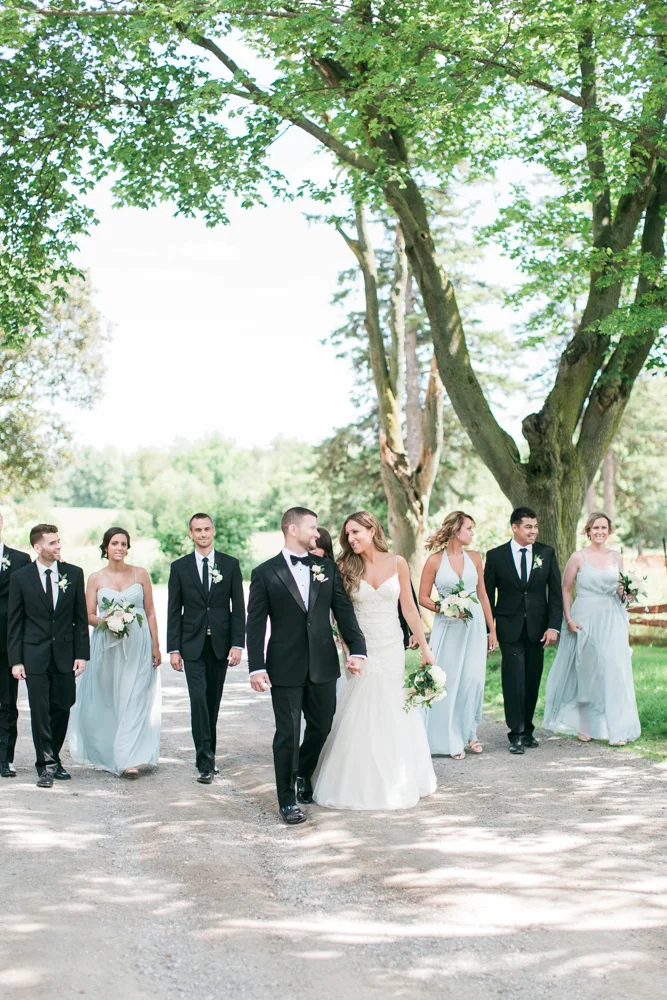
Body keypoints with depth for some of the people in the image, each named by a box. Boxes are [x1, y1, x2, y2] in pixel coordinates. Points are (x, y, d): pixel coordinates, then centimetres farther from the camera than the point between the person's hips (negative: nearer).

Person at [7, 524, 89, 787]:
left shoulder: (74, 573, 3)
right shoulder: (20, 577, -2)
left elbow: (81, 617, 5)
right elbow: (14, 623, 0)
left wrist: (82, 654, 0)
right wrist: (15, 660, -5)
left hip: (65, 655, 2)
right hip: (35, 655, -2)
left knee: (62, 710, 7)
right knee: (40, 711, -4)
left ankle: (53, 759, 24)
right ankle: (46, 766, 3)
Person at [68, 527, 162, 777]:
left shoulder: (140, 574, 5)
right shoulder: (95, 579, 5)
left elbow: (150, 612, 6)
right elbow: (89, 615, 4)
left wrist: (156, 646, 2)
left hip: (138, 645, -1)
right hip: (106, 646, 1)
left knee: (133, 700, -7)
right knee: (106, 702, 5)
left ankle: (129, 759, -9)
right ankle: (106, 754, 20)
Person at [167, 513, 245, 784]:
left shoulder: (230, 564, 4)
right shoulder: (180, 567, 4)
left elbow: (238, 607, 2)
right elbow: (174, 611, 4)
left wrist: (238, 644, -7)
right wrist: (173, 648, -2)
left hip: (220, 644, 1)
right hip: (192, 645, -1)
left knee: (213, 702, 9)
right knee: (198, 700, -11)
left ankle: (208, 755, 21)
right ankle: (205, 763, -11)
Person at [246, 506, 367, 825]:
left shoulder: (327, 568, 8)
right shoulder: (265, 573, -3)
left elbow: (344, 611, 6)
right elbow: (255, 624, -4)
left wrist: (356, 649, -7)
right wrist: (257, 667, -11)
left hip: (323, 666, 4)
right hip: (286, 668, -4)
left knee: (321, 727, 13)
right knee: (288, 734, 0)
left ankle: (303, 776, 39)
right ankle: (287, 801, 11)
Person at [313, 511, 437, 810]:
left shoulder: (397, 563, 0)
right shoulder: (346, 567, -3)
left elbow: (409, 608, 3)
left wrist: (425, 648, 3)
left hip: (392, 649, 1)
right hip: (362, 650, -1)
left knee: (393, 715, 9)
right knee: (360, 716, 1)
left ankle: (396, 782, 23)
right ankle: (361, 783, 13)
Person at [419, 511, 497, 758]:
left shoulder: (474, 558, 7)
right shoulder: (435, 560, -4)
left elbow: (482, 595, 11)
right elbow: (423, 598, -1)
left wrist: (492, 630, 9)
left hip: (474, 625, 3)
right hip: (447, 627, -3)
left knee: (473, 679, 0)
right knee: (449, 681, -1)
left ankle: (468, 733, 16)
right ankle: (451, 739, 9)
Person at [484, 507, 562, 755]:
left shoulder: (547, 553, 4)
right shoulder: (496, 556, 0)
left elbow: (555, 592, 4)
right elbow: (487, 595, 3)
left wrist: (553, 626, -5)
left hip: (537, 628, 2)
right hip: (509, 628, -2)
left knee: (533, 680, 7)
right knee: (514, 679, -9)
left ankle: (527, 729, 20)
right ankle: (516, 734, -5)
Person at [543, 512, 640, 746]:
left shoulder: (617, 557, 8)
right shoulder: (578, 557, -2)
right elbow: (565, 589, -1)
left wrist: (625, 594, -3)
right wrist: (568, 619, -9)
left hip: (611, 621, 2)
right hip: (584, 619, -2)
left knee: (614, 671, -6)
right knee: (585, 672, 6)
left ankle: (618, 729, -3)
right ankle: (585, 726, 19)